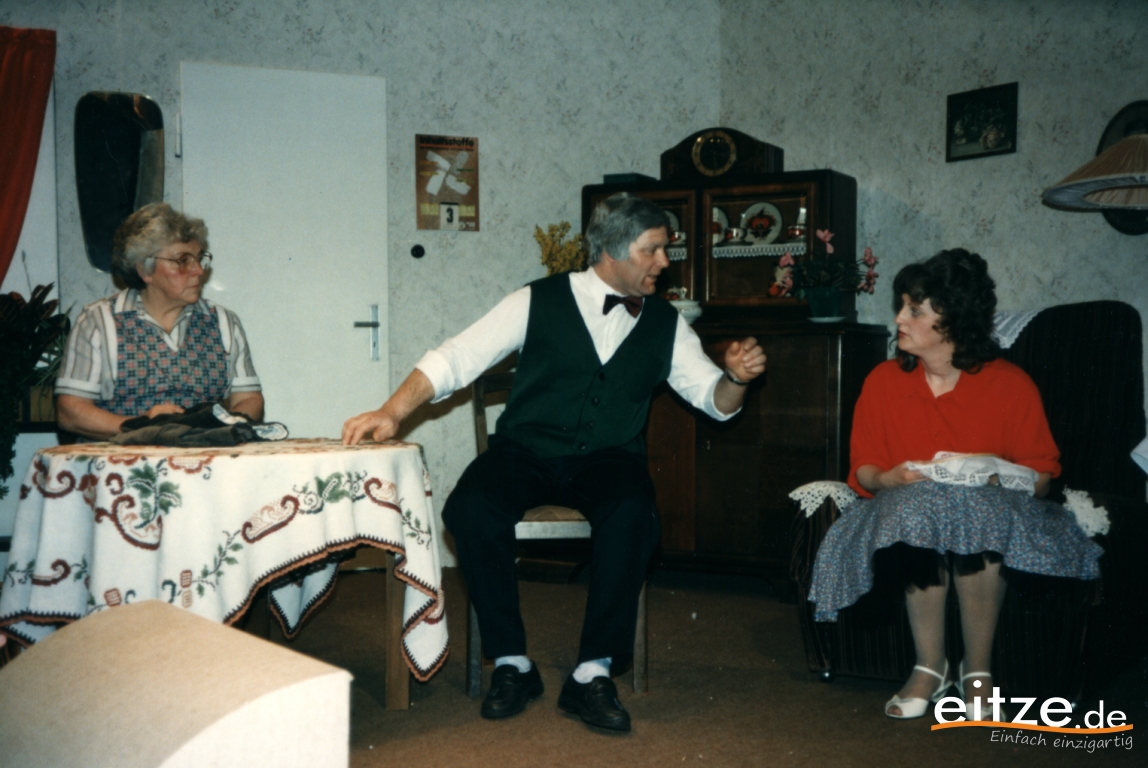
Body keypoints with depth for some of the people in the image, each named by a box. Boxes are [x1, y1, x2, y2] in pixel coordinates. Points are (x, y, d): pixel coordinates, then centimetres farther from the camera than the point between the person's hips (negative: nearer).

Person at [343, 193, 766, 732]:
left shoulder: (665, 324, 10)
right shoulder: (539, 302, 0)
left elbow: (714, 400, 12)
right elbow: (456, 358, -3)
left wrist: (736, 376, -11)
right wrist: (392, 412, -15)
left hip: (608, 460, 1)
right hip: (526, 452, -1)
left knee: (632, 515, -34)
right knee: (471, 508, -32)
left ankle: (592, 672, -18)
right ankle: (511, 663, -12)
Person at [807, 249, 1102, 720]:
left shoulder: (1012, 385, -2)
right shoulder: (883, 381, 3)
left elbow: (1041, 474, 0)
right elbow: (863, 468, 7)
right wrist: (888, 479, -15)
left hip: (990, 508, -1)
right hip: (905, 509, 1)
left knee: (975, 516, -37)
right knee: (918, 509, -35)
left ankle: (978, 671, -20)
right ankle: (930, 667, -21)